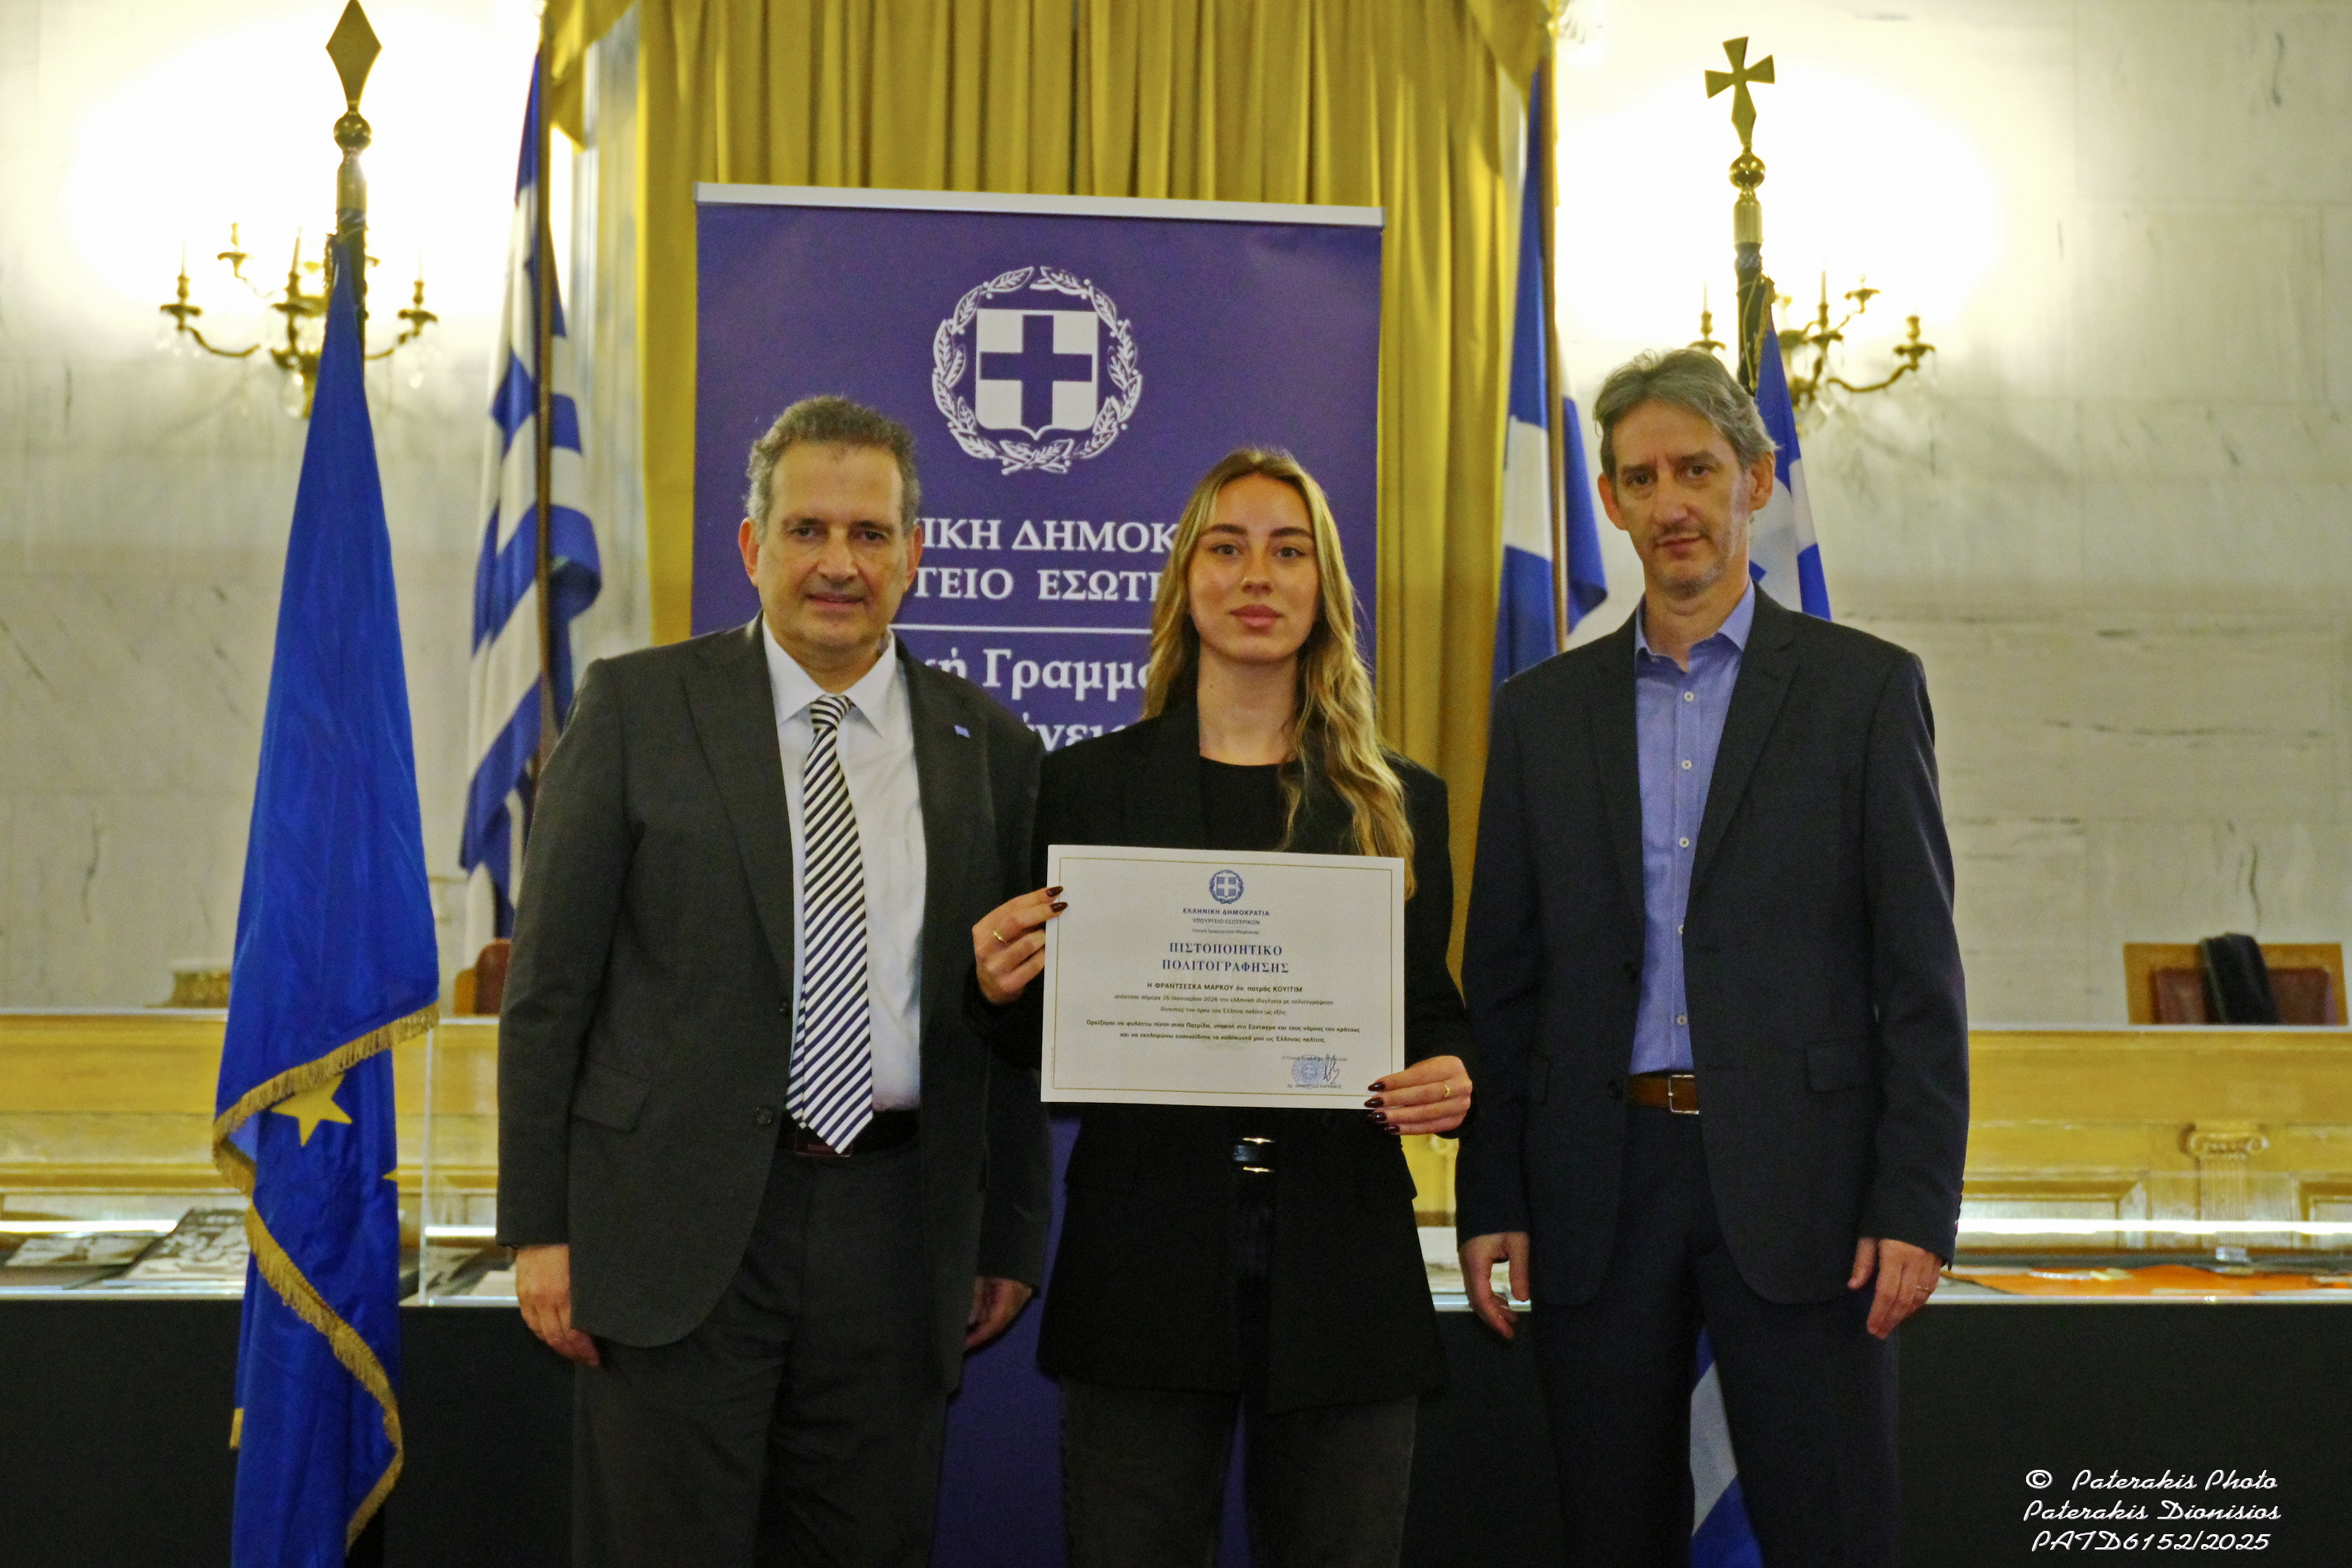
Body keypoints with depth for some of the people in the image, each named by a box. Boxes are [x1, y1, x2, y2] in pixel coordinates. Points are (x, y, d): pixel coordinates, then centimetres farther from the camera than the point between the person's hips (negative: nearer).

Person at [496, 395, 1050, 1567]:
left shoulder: (989, 749, 8)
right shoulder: (637, 708, 1)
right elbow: (549, 981, 0)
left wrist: (1013, 1239, 9)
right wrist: (538, 1228, -5)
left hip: (892, 1236, 2)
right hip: (679, 1221, -2)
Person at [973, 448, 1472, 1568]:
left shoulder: (1402, 803, 10)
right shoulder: (1089, 784, 6)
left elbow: (1435, 1013, 13)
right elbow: (1049, 1043, 7)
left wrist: (1452, 1079, -9)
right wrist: (998, 990, -14)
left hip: (1341, 1260, 1)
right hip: (1144, 1259, -1)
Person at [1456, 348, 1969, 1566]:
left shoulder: (1865, 686, 3)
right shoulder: (1544, 708, 11)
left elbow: (1919, 970, -1)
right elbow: (1501, 976, 11)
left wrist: (1916, 1203, -8)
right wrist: (1489, 1198, 4)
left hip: (1794, 1181, -2)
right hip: (1601, 1179, 3)